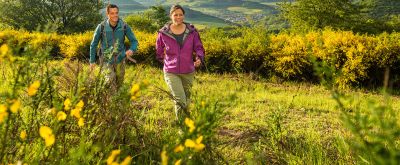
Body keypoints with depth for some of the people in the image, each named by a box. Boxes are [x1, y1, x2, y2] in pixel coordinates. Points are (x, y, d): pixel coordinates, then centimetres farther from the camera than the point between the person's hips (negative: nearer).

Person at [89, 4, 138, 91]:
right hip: (106, 59, -2)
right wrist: (92, 61, -3)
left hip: (119, 58, 3)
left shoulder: (124, 26, -17)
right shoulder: (101, 27, -20)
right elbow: (94, 44, -6)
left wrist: (131, 50, -32)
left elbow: (134, 41, -8)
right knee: (111, 79, -20)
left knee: (119, 81, 19)